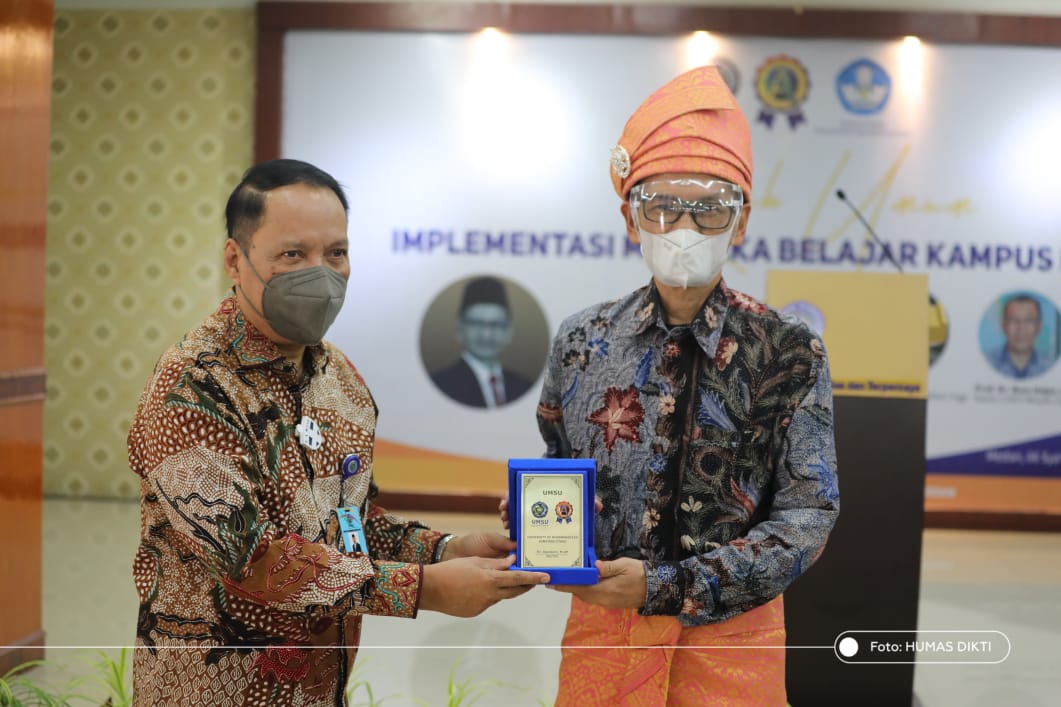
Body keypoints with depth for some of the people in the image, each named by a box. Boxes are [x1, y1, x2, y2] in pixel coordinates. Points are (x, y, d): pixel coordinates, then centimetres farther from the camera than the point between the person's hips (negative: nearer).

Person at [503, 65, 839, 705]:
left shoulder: (789, 353, -8)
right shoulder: (583, 340, 0)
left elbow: (808, 515, -11)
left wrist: (666, 586, -20)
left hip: (731, 634, -2)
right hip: (601, 628, 3)